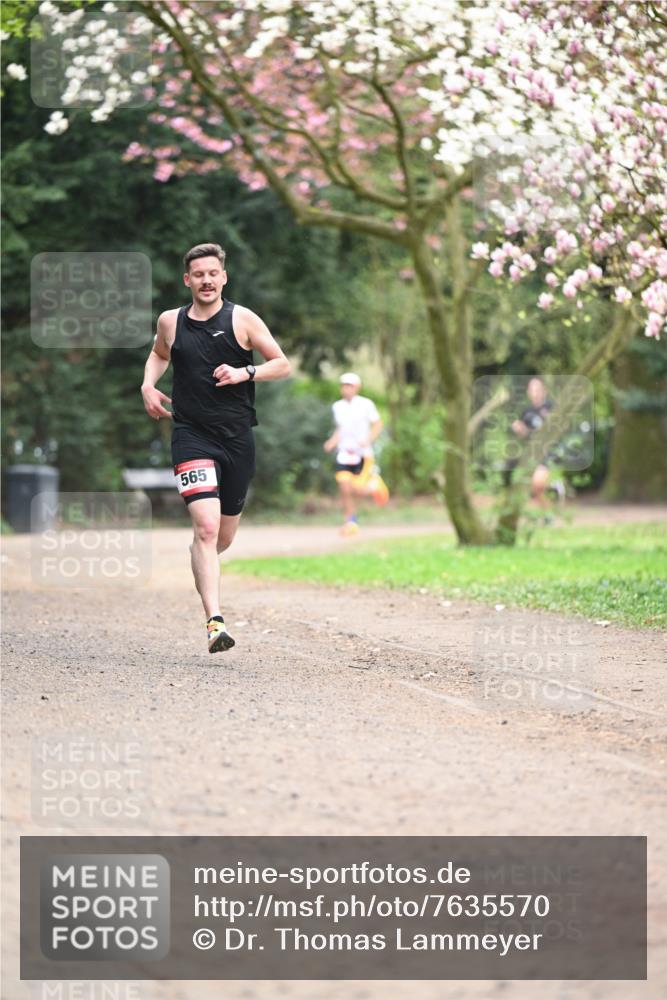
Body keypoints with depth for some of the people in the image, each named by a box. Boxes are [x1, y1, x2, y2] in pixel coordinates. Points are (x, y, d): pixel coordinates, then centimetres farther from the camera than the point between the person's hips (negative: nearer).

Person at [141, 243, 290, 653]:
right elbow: (158, 354, 27)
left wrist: (245, 373, -14)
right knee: (206, 527, -20)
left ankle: (202, 563, 49)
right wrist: (148, 384, 8)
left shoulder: (242, 319, 1)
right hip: (192, 436, -1)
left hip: (237, 438, 1)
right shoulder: (171, 322, 6)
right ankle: (215, 622, -24)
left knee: (223, 537, 12)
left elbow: (283, 365, 3)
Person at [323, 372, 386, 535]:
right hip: (344, 453, 4)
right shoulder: (337, 406, 8)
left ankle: (375, 484, 21)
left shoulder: (366, 404, -4)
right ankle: (351, 522, 5)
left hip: (363, 454, -3)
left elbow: (377, 424, 0)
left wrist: (368, 440, -16)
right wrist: (332, 442, 1)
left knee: (356, 490, -13)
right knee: (344, 488, -8)